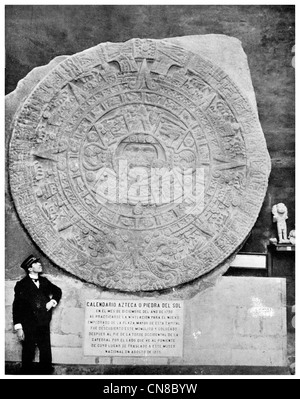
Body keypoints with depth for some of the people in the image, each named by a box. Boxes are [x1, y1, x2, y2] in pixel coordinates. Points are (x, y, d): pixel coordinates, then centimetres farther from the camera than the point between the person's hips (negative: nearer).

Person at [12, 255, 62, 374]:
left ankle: (46, 372, 28)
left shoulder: (44, 281, 8)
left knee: (46, 352, 12)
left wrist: (53, 301, 2)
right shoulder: (22, 285, -6)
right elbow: (17, 306, -8)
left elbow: (57, 291, 22)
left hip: (44, 325, 4)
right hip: (29, 327, -4)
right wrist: (18, 327, -12)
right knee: (28, 353, 5)